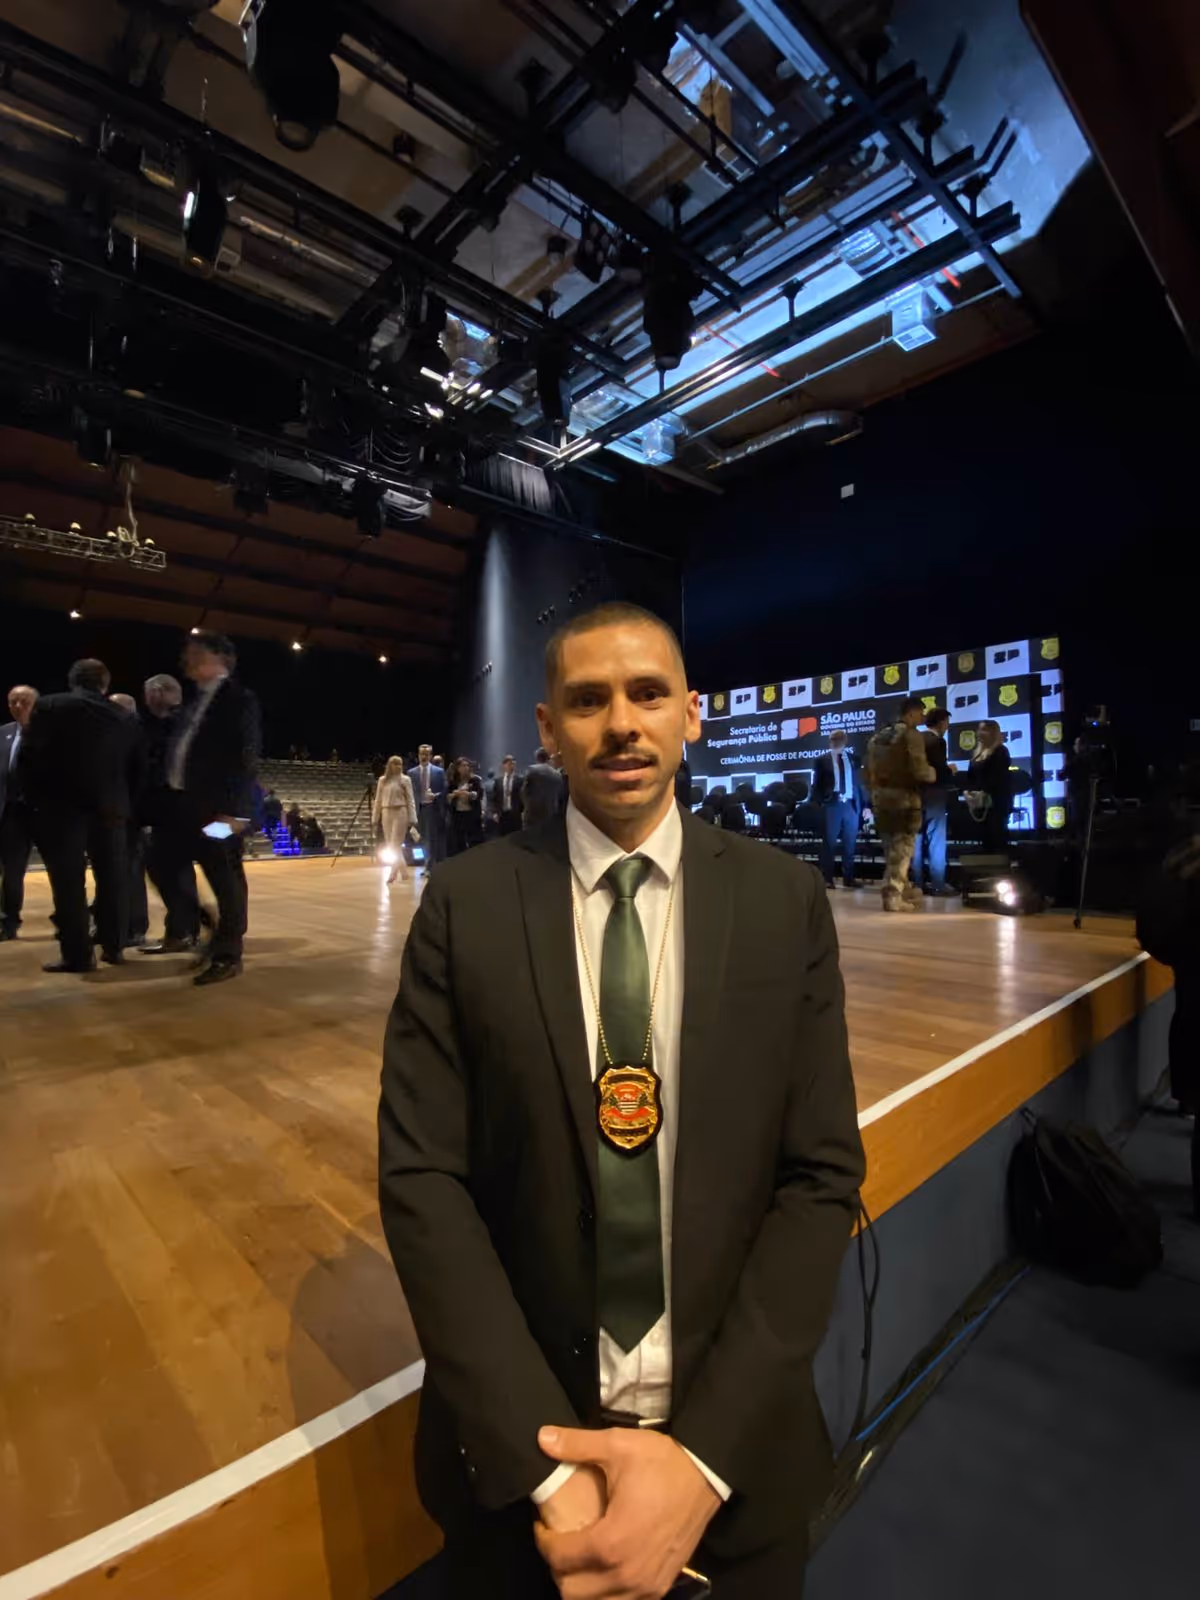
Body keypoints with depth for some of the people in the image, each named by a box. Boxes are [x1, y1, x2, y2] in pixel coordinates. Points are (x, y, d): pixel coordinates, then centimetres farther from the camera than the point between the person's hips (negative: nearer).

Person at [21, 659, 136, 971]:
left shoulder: (48, 706, -1)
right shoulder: (126, 717, 7)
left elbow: (31, 754, -5)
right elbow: (133, 765, 8)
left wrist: (36, 796, 5)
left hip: (62, 806, -3)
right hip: (110, 806, 3)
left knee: (68, 882, 1)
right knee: (112, 878, 10)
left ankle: (78, 955, 2)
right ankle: (113, 947, 16)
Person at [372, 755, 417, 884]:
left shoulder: (405, 779, -1)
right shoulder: (383, 780, 8)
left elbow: (410, 800, -2)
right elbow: (378, 800, 10)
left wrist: (412, 819, -8)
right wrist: (375, 818, 7)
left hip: (400, 813, -4)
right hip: (387, 813, 4)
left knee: (396, 845, -7)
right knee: (390, 846, 6)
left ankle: (393, 874, -2)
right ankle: (403, 873, 15)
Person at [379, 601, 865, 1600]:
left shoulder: (786, 901, -9)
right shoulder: (466, 904, -11)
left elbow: (822, 1176, -9)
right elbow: (422, 1178, -11)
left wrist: (703, 1452, -15)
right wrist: (544, 1464, -16)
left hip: (734, 1440, 1)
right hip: (517, 1442, 0)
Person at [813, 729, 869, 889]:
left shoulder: (853, 758, 12)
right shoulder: (822, 760, 5)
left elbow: (860, 783, 11)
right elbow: (816, 785, 3)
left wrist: (865, 805, 5)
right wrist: (819, 804, -8)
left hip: (851, 805, 3)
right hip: (831, 805, -3)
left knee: (850, 844, 7)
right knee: (829, 844, 0)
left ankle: (849, 878, 15)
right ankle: (827, 879, 4)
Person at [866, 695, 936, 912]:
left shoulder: (878, 736, 13)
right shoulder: (912, 735, -11)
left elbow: (869, 771, 15)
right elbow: (920, 770, -18)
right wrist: (936, 773, 1)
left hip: (881, 796, 8)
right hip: (904, 797, -7)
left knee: (892, 848, 15)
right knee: (902, 849, -2)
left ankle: (904, 890, 24)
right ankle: (893, 896, -5)